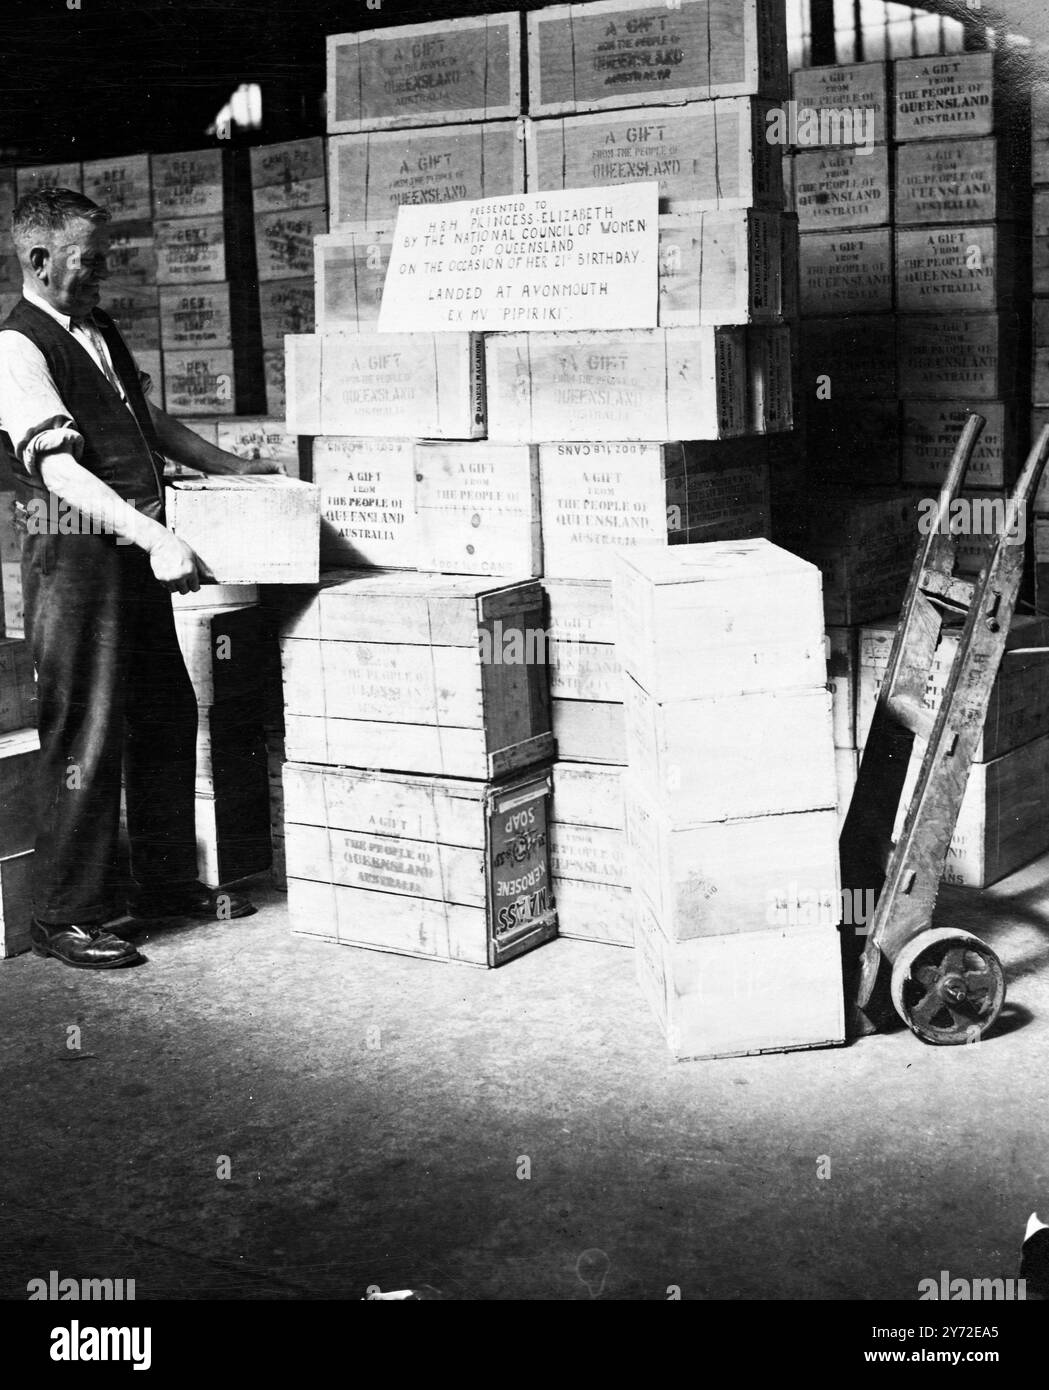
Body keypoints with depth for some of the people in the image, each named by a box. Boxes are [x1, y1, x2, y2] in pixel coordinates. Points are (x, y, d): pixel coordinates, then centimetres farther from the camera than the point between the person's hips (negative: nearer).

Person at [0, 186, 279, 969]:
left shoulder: (101, 331, 14)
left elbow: (148, 420, 28)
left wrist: (231, 467, 22)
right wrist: (157, 538, -29)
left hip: (134, 552, 9)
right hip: (73, 553, -9)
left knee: (166, 715, 15)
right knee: (85, 734, -4)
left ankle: (168, 881, 30)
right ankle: (66, 919, 8)